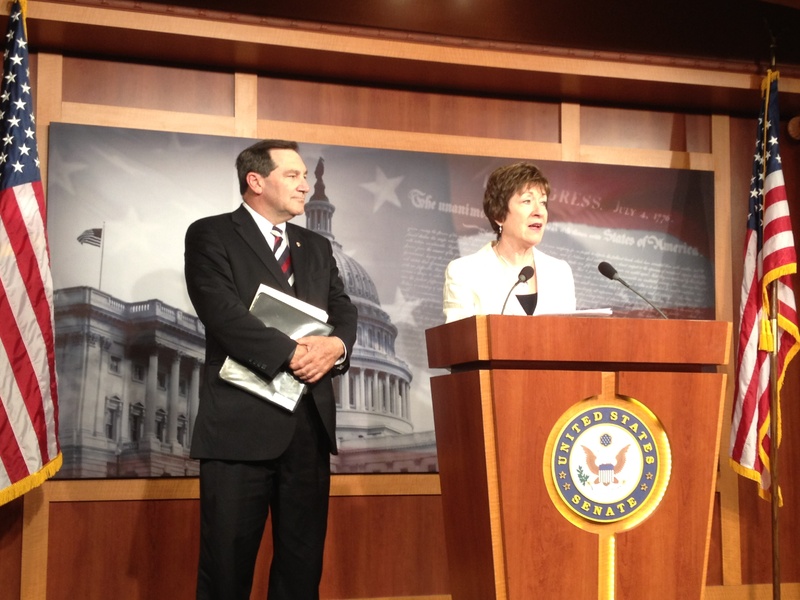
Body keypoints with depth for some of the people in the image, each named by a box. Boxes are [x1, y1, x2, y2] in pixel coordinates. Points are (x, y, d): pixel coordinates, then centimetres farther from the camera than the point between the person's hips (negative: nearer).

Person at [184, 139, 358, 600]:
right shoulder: (211, 236, 2)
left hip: (310, 421, 6)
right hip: (241, 420, -5)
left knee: (303, 562, 8)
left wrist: (337, 345, -12)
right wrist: (292, 354, -18)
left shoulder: (317, 247, 20)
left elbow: (345, 312, 11)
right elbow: (224, 313, -12)